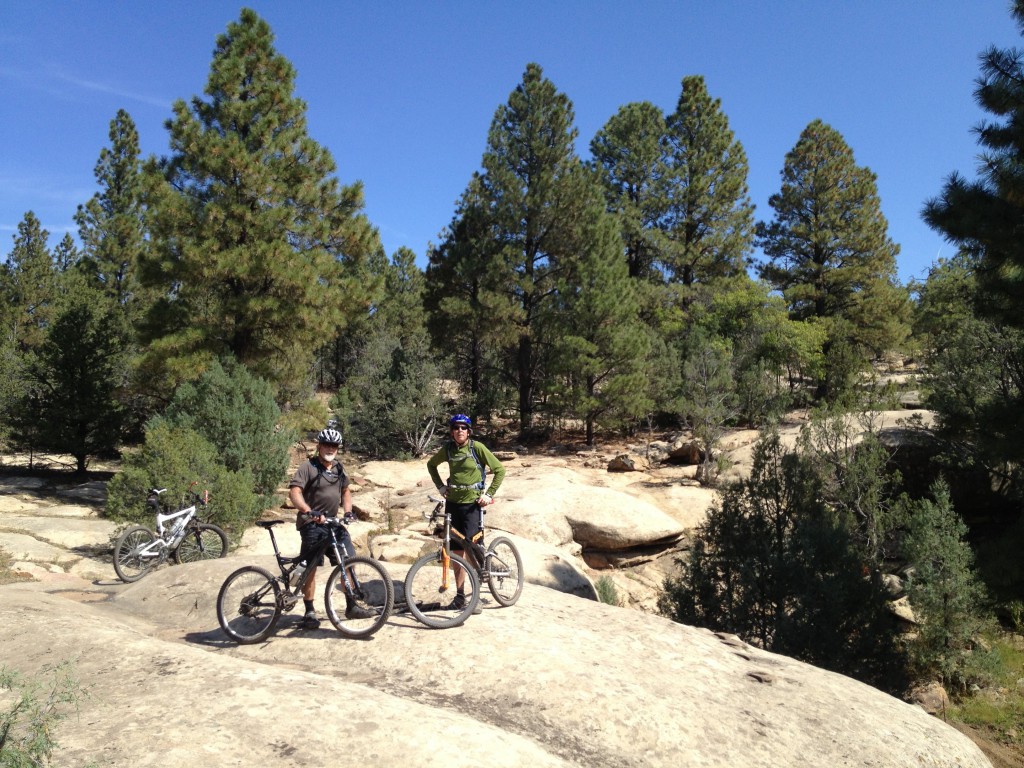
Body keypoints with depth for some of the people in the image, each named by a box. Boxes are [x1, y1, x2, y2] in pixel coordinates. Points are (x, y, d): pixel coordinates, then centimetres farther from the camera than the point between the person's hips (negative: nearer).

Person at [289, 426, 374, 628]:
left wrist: (348, 511, 7)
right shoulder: (308, 467, -9)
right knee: (311, 567, 0)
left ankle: (351, 607, 12)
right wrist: (309, 512, -36)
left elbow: (345, 490, 24)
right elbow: (294, 492, -20)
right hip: (312, 524, -6)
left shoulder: (338, 468, 12)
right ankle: (309, 612, 10)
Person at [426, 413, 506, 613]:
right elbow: (431, 464, 21)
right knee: (456, 551, 7)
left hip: (472, 504, -4)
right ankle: (460, 595, 17)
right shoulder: (448, 449, 3)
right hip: (453, 503, 4)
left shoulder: (477, 447, -9)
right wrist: (440, 486, 11)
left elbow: (499, 469, -5)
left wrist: (489, 494, -9)